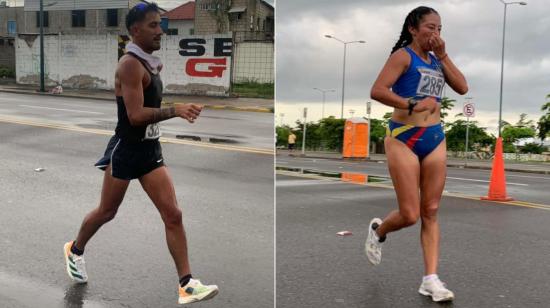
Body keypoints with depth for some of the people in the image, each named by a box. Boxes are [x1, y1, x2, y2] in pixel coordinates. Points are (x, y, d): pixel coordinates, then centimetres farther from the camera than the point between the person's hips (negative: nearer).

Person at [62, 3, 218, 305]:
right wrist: (175, 110, -32)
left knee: (173, 214, -2)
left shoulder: (150, 62, 10)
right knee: (106, 212, 13)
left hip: (150, 149, 7)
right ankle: (75, 250, 42)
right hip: (126, 149, -7)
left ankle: (187, 285, 0)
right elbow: (135, 115, -26)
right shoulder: (130, 64, -17)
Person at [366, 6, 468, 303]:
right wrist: (411, 104, -26)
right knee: (410, 215, -5)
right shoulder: (403, 55, -7)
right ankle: (378, 230, 29)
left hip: (435, 139, 6)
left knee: (431, 212, 4)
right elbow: (377, 91, -18)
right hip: (404, 138, -6)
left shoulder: (436, 59, 14)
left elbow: (463, 88, 4)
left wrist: (443, 55, 0)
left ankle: (430, 280, 8)